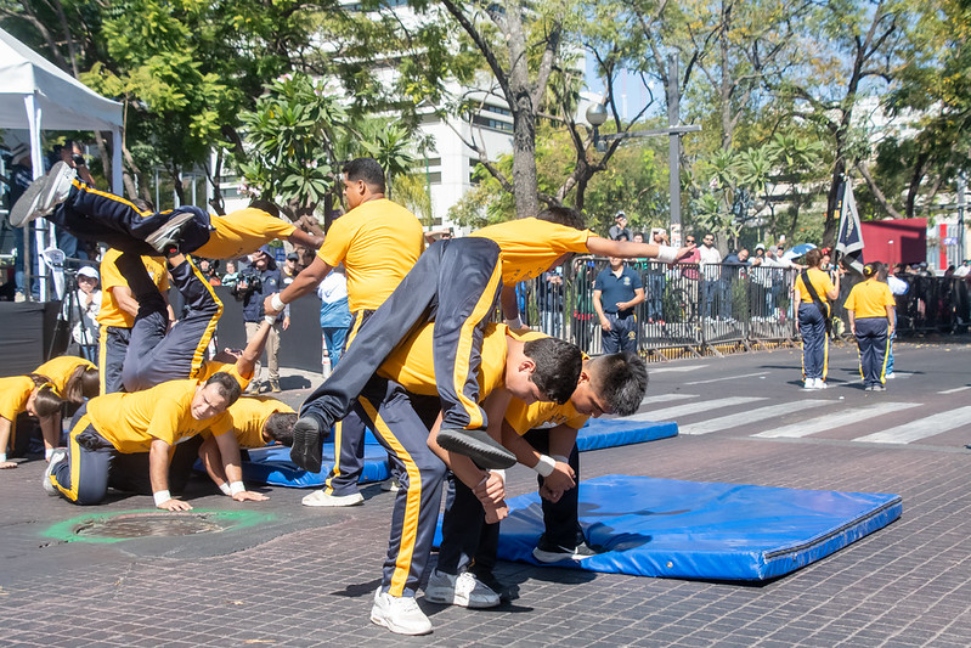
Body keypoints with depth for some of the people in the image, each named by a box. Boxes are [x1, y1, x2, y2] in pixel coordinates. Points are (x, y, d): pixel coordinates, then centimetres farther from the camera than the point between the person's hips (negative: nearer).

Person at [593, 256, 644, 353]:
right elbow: (596, 298, 5)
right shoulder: (602, 275, 7)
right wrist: (602, 318, -7)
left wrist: (627, 304, -14)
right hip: (609, 318, 0)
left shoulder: (632, 274, 5)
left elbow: (640, 296, 5)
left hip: (628, 318, 0)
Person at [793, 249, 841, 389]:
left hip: (804, 309, 3)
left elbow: (796, 299, 3)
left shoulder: (801, 276, 5)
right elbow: (834, 295, -7)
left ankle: (809, 378, 5)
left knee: (807, 344, 6)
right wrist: (837, 278, 1)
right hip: (819, 309, -3)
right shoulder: (823, 275, -6)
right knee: (820, 344, 2)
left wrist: (797, 317, 8)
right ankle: (819, 379, 1)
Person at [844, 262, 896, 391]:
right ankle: (878, 383, 1)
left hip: (861, 323, 2)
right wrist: (891, 323, -3)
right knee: (879, 354, 4)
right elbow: (889, 307, -7)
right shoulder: (883, 287, -2)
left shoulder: (856, 288, 4)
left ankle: (868, 383, 8)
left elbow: (850, 308, 0)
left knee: (865, 354, 7)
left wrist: (852, 324, 4)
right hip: (879, 321, -2)